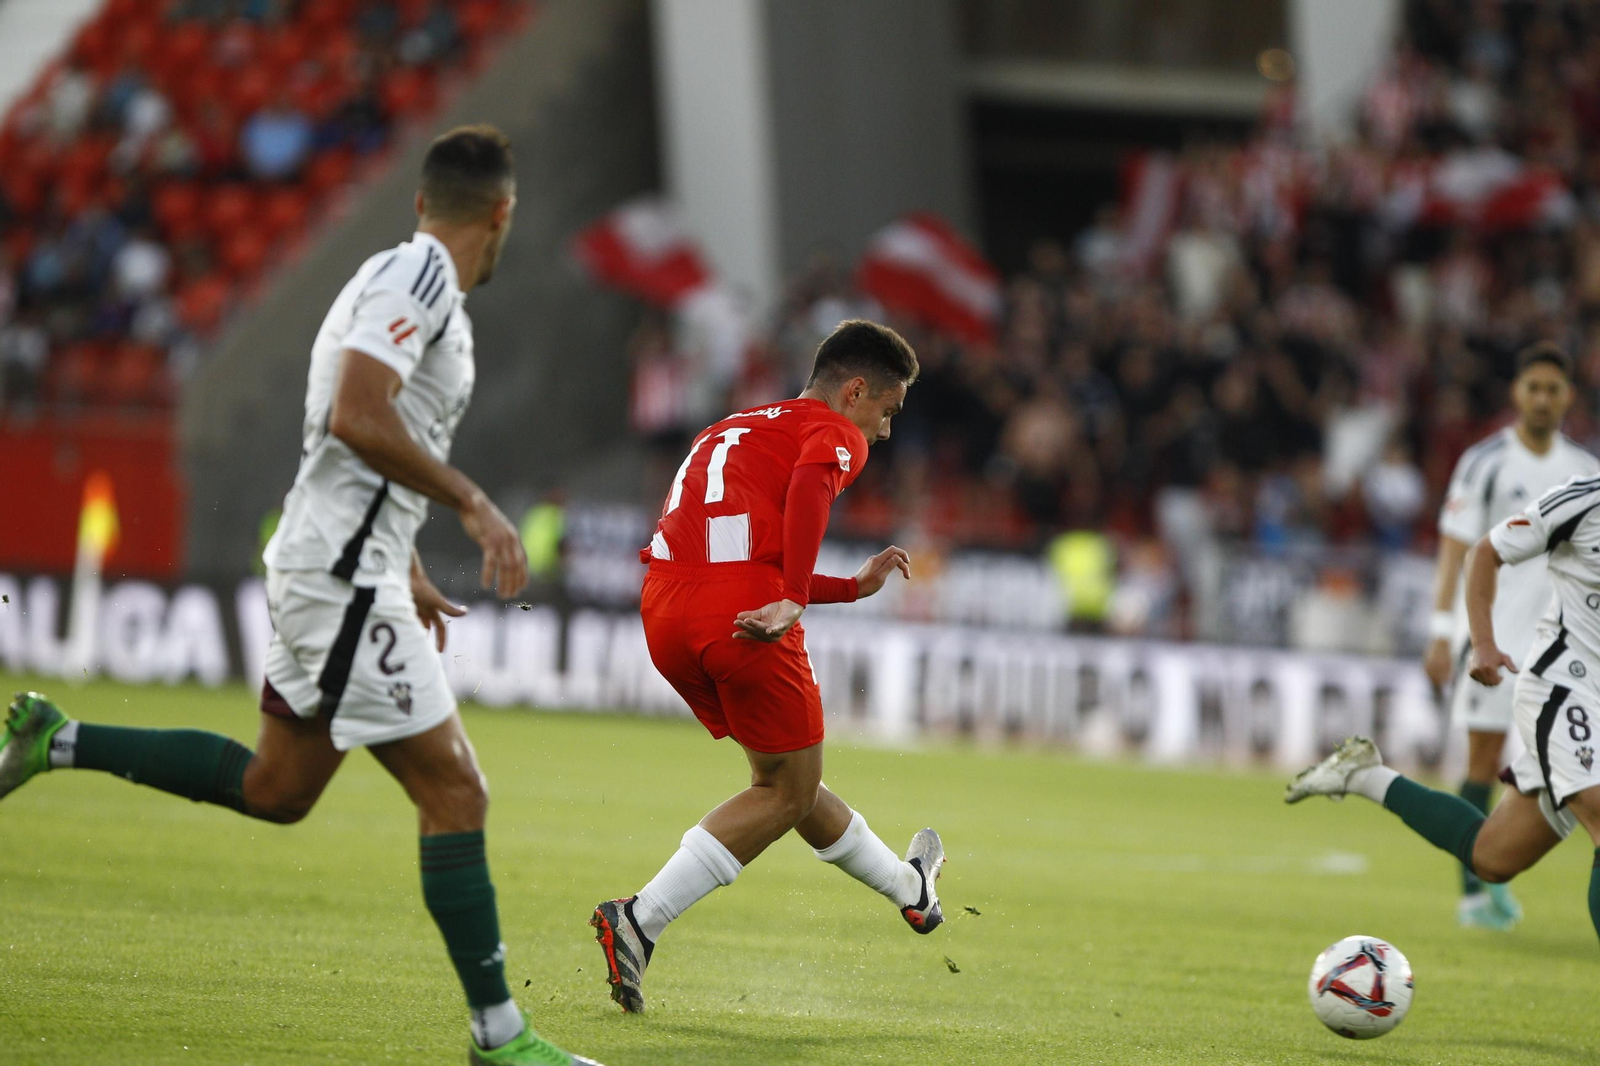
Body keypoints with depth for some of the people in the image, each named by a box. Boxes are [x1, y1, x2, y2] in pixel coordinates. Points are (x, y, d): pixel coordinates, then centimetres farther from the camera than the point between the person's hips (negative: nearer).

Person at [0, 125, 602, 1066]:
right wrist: (474, 505, -22)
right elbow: (357, 417, -26)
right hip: (343, 578, -10)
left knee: (275, 789, 20)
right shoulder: (417, 278, -14)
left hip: (341, 573, 10)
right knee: (455, 795, -8)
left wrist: (407, 572, 30)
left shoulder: (407, 279, 17)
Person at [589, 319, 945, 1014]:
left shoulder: (735, 430, 32)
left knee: (784, 776, 23)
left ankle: (908, 887, 43)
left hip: (664, 611, 8)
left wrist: (857, 586, 40)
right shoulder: (836, 434, 8)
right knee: (788, 793, 6)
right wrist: (792, 602, -22)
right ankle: (639, 920, -7)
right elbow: (811, 483, -18)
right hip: (737, 618, -8)